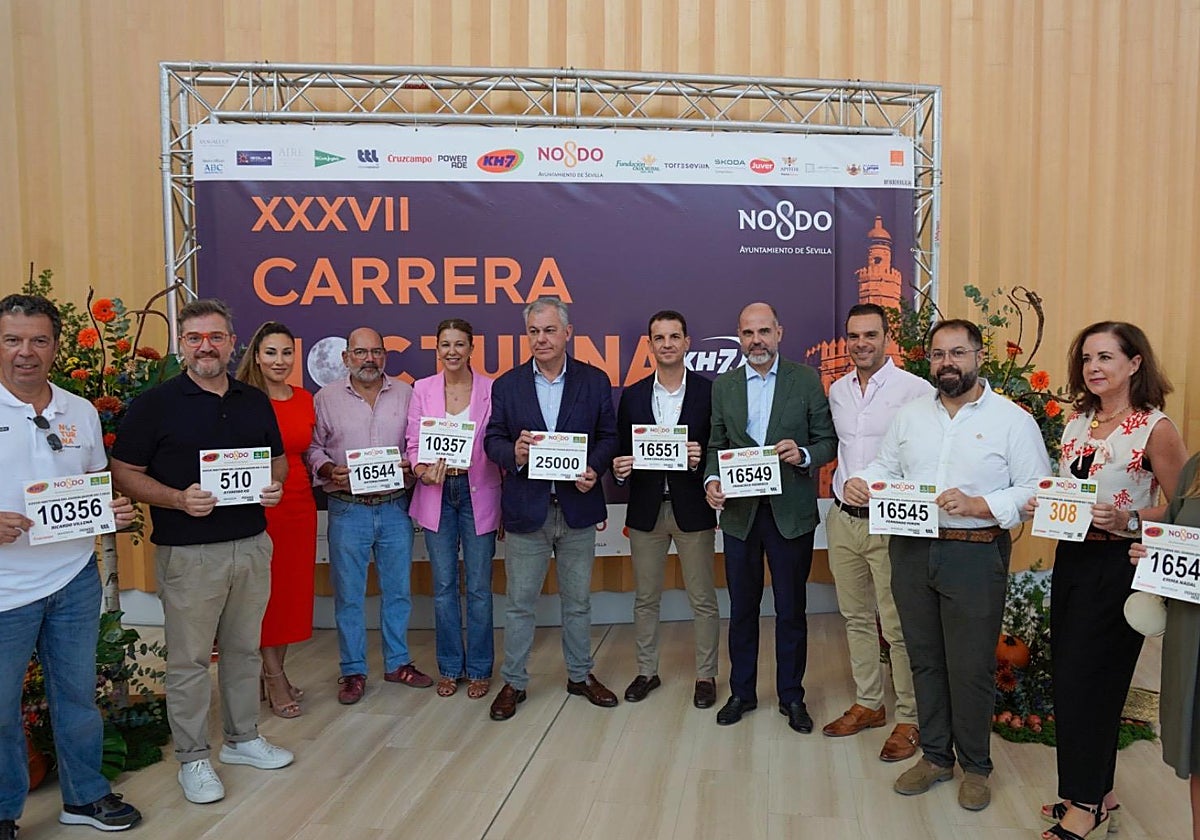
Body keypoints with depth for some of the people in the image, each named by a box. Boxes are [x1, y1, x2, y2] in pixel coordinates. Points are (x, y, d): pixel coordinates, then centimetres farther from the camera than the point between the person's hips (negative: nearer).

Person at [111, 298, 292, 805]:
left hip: (252, 544, 5)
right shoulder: (155, 404, -5)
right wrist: (179, 499, -20)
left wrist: (275, 484, -4)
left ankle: (243, 738, 32)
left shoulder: (255, 402, 9)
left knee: (244, 648, 16)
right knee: (189, 659, 5)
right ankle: (192, 758, 21)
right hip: (188, 551, -4)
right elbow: (124, 472, -5)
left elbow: (278, 458, 18)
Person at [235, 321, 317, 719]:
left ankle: (274, 674, 26)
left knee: (293, 591, 11)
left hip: (299, 504, 6)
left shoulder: (305, 399, 9)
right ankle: (274, 678, 16)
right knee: (265, 592, 2)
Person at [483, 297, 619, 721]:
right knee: (519, 602, 8)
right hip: (526, 510, 0)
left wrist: (594, 469, -15)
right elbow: (492, 439, 2)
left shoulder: (594, 380, 2)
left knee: (578, 601, 14)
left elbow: (608, 436, 3)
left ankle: (581, 675, 31)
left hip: (577, 507, 1)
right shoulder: (506, 385, 2)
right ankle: (514, 682, 23)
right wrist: (513, 454, -20)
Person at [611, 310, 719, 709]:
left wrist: (701, 458, -21)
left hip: (692, 507, -2)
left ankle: (706, 675, 22)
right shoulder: (632, 395, 6)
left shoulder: (708, 391, -2)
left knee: (703, 599, 7)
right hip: (646, 509, 3)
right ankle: (647, 671, 29)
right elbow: (622, 452, 8)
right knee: (645, 598, 13)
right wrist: (619, 467, -13)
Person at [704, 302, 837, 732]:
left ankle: (791, 696, 25)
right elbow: (716, 445, 9)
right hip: (739, 512, 2)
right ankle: (741, 692, 27)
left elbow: (828, 440, 1)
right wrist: (711, 480, -8)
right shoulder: (723, 385, 7)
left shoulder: (807, 380, 0)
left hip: (791, 513, -2)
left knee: (791, 609, 8)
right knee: (742, 607, 12)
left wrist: (804, 455, -19)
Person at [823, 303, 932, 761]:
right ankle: (868, 703, 30)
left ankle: (910, 718, 16)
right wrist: (843, 487, 12)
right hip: (843, 519, 6)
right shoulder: (837, 390, 9)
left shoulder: (915, 390, -10)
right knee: (856, 616, 16)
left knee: (899, 627, 0)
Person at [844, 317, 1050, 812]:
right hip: (912, 552, 4)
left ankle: (975, 766, 27)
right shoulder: (910, 414, 9)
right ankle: (935, 756, 32)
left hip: (976, 555, -4)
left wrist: (979, 505, -20)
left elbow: (1037, 488, -8)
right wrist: (860, 484, -7)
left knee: (971, 668, 5)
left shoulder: (1011, 419, -4)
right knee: (924, 659, 15)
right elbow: (886, 466, 15)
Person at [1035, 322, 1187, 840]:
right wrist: (1043, 505, -1)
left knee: (1084, 681, -1)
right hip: (1070, 560, 7)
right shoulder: (1076, 422, 8)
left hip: (1117, 567, -6)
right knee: (1067, 677, 11)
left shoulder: (1156, 429, -10)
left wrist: (1128, 520, -24)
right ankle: (1097, 791, 29)